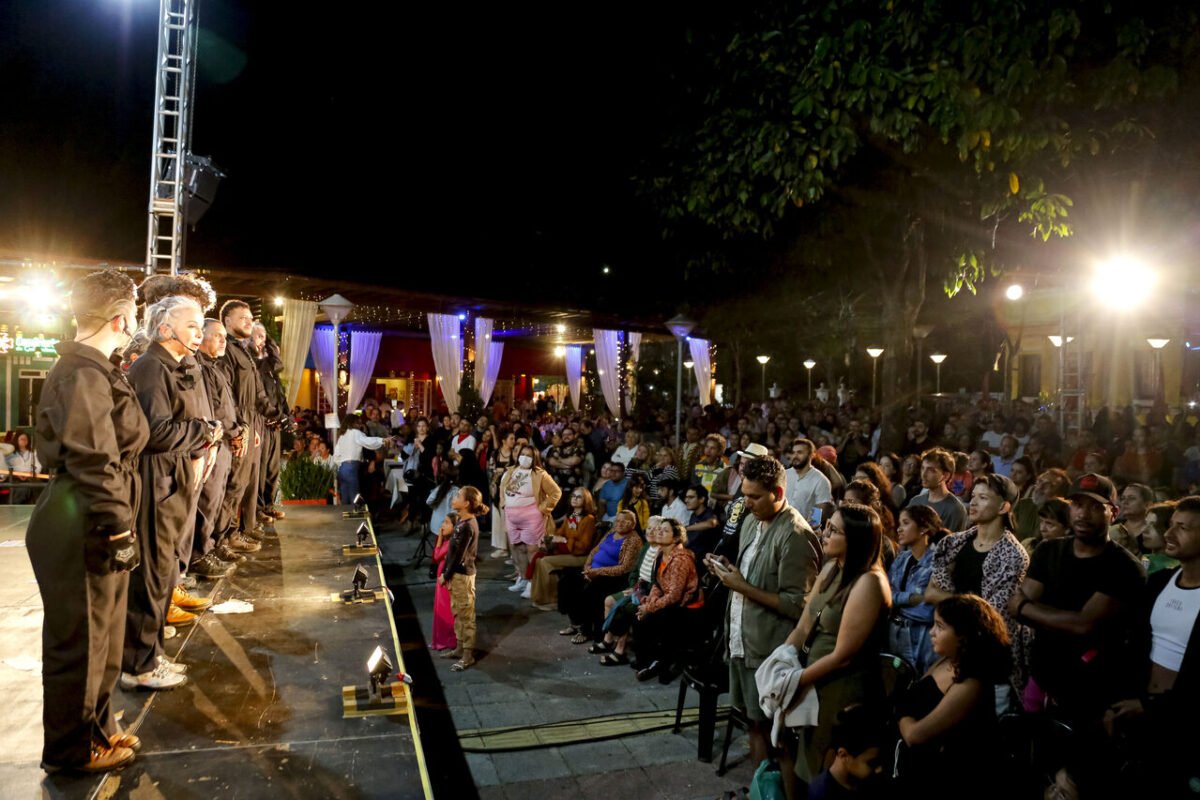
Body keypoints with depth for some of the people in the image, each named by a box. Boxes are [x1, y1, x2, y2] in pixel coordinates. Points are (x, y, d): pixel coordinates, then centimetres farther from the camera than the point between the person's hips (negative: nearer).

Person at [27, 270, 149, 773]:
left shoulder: (92, 370, 13)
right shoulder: (83, 376, -19)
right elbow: (94, 463, -23)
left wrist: (118, 526, 16)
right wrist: (118, 531, -19)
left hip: (94, 526, 10)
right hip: (81, 532, -10)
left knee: (102, 638, 20)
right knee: (80, 643, 6)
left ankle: (96, 728, 36)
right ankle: (72, 749, 24)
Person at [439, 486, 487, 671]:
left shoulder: (468, 526, -22)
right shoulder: (462, 521, 6)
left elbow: (458, 555, -20)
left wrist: (445, 575, -11)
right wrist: (445, 572, 10)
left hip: (463, 575, -9)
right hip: (456, 574, 9)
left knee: (466, 615, 1)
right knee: (457, 613, 18)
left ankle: (468, 655, 9)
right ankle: (460, 648, 30)